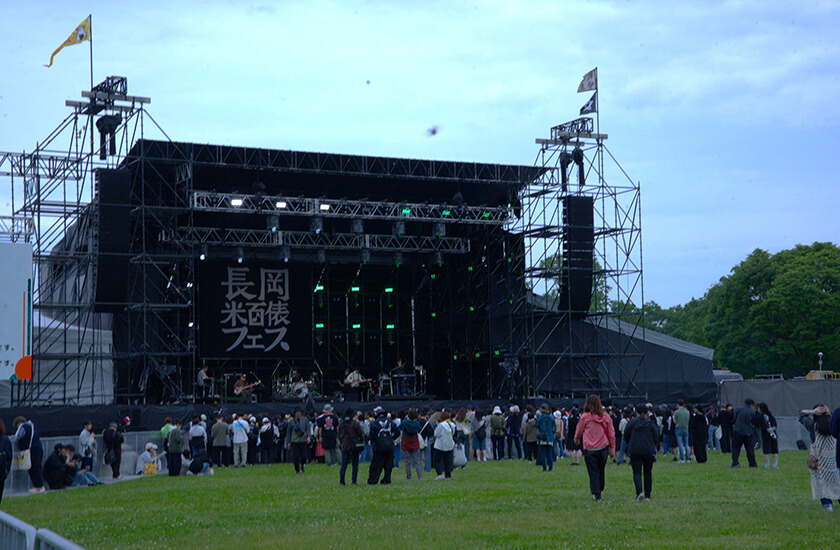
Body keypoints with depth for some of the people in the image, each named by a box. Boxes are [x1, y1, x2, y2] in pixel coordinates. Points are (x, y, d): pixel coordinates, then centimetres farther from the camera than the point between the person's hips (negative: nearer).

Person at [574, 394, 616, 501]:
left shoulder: (585, 417, -9)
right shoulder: (606, 417, -1)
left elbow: (579, 431, 7)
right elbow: (611, 433, 3)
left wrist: (576, 439, 28)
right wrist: (612, 448, 10)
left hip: (590, 449, -3)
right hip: (603, 448, 3)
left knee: (593, 472, 3)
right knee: (601, 470, 18)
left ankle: (596, 494, 2)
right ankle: (600, 489, 26)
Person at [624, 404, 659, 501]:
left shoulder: (631, 422, 1)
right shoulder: (651, 423, 2)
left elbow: (625, 437, 5)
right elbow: (656, 439, 2)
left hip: (634, 451, -1)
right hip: (649, 451, 1)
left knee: (636, 472, 0)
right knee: (648, 473, 12)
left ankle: (639, 492, -22)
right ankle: (647, 495, 12)